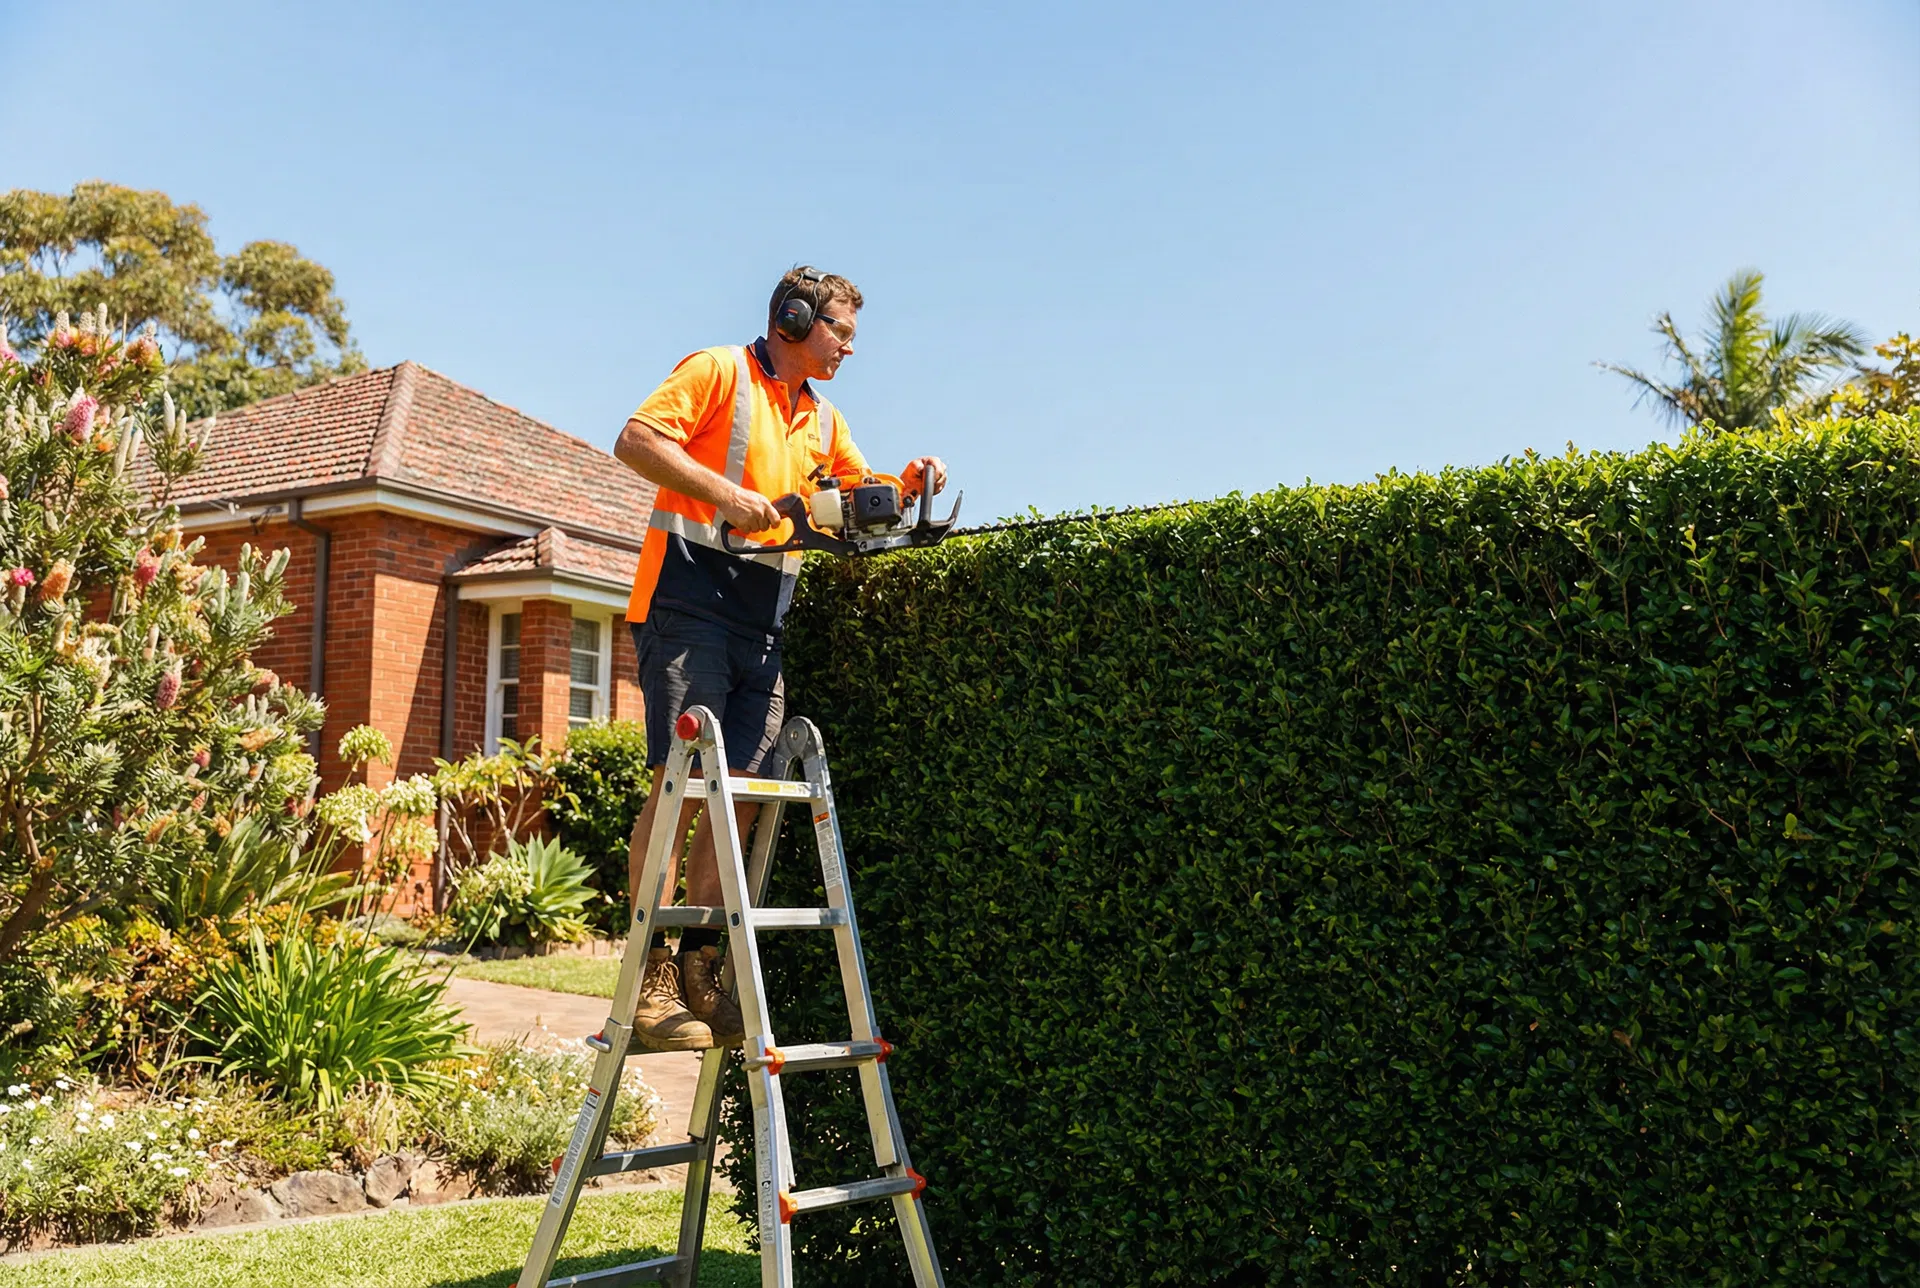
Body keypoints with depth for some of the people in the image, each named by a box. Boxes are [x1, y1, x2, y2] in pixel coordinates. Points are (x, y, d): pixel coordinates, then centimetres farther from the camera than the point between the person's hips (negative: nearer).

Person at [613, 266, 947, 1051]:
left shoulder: (823, 419, 24)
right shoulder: (718, 371, 1)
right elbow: (636, 440, -9)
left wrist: (906, 485, 9)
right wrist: (726, 493, -17)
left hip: (762, 623, 7)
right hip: (689, 597, -7)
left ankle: (700, 969, 10)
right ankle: (651, 978, -10)